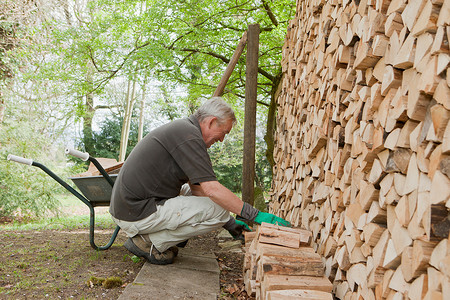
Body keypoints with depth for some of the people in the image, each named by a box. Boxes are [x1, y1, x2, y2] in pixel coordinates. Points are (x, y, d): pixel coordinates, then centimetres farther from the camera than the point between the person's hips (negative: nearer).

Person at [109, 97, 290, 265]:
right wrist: (256, 215, -16)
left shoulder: (182, 128, 16)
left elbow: (198, 188, 17)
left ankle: (147, 237, 13)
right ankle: (150, 241, -6)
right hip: (137, 215, -10)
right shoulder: (189, 134, -15)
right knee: (219, 210, -12)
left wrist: (230, 224, 14)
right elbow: (212, 189, -22)